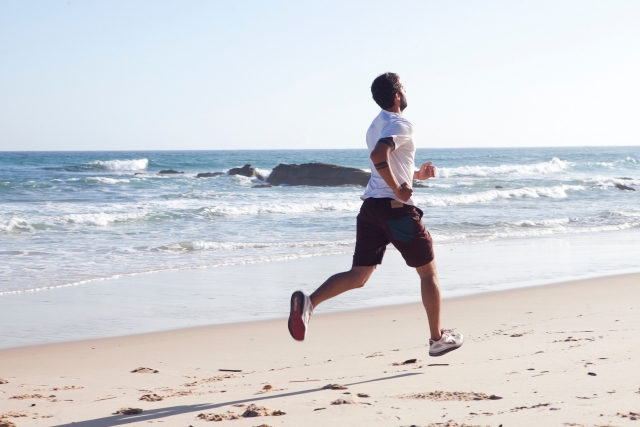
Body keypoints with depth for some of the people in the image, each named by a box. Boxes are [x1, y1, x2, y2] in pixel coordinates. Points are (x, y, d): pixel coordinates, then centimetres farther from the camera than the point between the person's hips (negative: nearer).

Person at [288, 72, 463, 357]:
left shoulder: (376, 125, 18)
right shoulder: (400, 124, -11)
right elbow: (378, 155, -29)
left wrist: (417, 174, 20)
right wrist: (398, 189, -20)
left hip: (370, 206, 8)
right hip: (396, 209, -8)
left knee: (357, 276, 4)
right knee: (428, 272, 10)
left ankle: (308, 301, -20)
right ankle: (438, 339, 18)